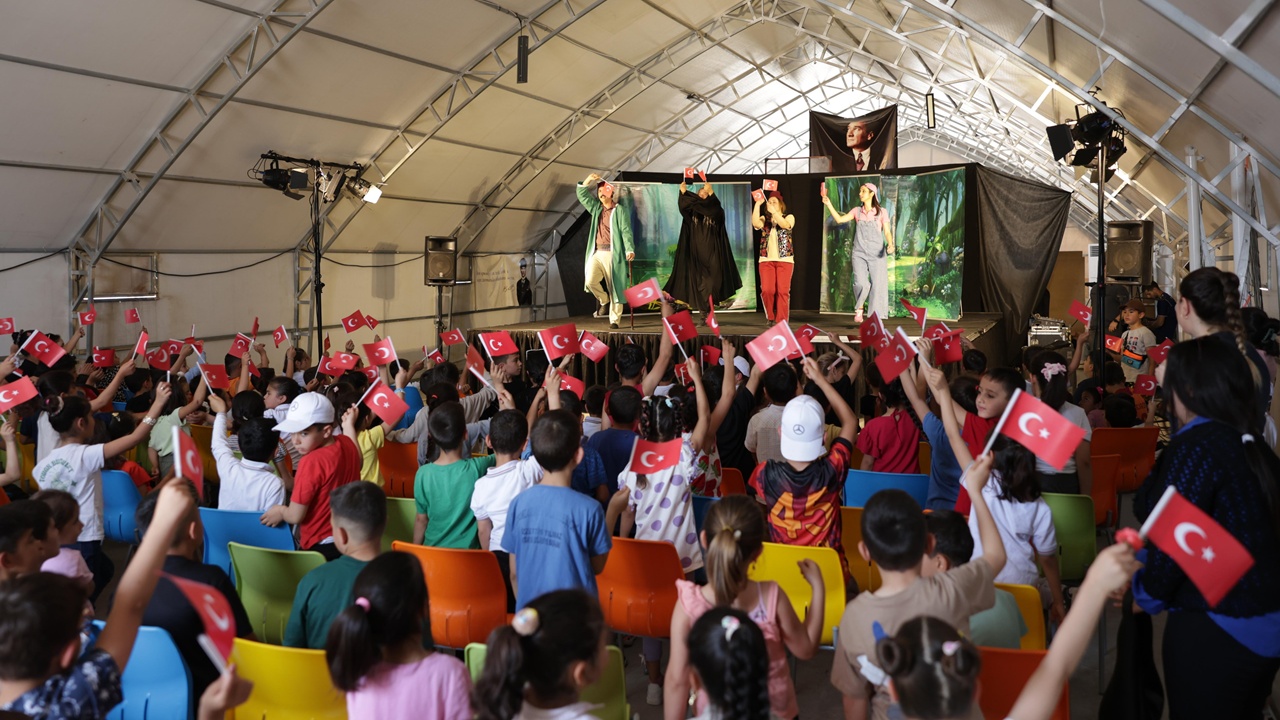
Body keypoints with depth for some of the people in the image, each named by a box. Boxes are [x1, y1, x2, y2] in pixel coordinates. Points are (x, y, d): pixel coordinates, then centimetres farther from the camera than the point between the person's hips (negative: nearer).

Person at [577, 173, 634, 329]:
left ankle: (614, 320, 2)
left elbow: (626, 232, -7)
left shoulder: (620, 211, 1)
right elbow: (582, 195, 20)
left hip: (613, 254, -5)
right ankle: (605, 302, 10)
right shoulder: (596, 208, 19)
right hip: (597, 253, 5)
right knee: (590, 281, -17)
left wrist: (630, 249, -21)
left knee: (614, 288, -3)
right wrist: (587, 181, 4)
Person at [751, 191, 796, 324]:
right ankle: (771, 317, 10)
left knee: (782, 291, -6)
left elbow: (785, 225, -16)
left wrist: (774, 212, -24)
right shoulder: (765, 219, 13)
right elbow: (756, 224, -10)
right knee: (767, 290, -7)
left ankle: (781, 321, -1)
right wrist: (757, 204, -13)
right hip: (766, 260, 2)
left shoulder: (789, 217, 7)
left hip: (784, 260, -2)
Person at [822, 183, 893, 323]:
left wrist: (890, 245, -20)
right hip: (859, 253, 1)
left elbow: (887, 232, -2)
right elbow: (839, 219, 2)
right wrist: (829, 204, -6)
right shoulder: (857, 211, 10)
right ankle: (858, 309, 11)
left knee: (877, 285, -2)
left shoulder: (882, 212, 2)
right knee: (861, 283, -16)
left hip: (877, 253, -1)